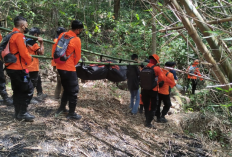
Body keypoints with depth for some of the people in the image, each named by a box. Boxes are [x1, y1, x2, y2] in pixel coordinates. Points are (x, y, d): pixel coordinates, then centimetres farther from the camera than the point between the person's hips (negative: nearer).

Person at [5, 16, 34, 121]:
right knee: (28, 89, -2)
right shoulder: (19, 35, -15)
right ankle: (23, 113, 0)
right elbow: (23, 53, -19)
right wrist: (30, 60, -1)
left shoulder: (11, 35, 14)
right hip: (19, 68, -10)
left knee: (17, 91, 16)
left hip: (11, 67, 10)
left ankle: (18, 113, 22)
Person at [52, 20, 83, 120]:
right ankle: (71, 114, 8)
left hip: (60, 67, 8)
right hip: (69, 68, -8)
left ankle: (61, 108, 31)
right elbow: (78, 56, -5)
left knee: (66, 89, 22)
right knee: (73, 91, 3)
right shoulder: (76, 40, -13)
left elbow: (54, 47, 11)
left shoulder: (62, 35, 5)